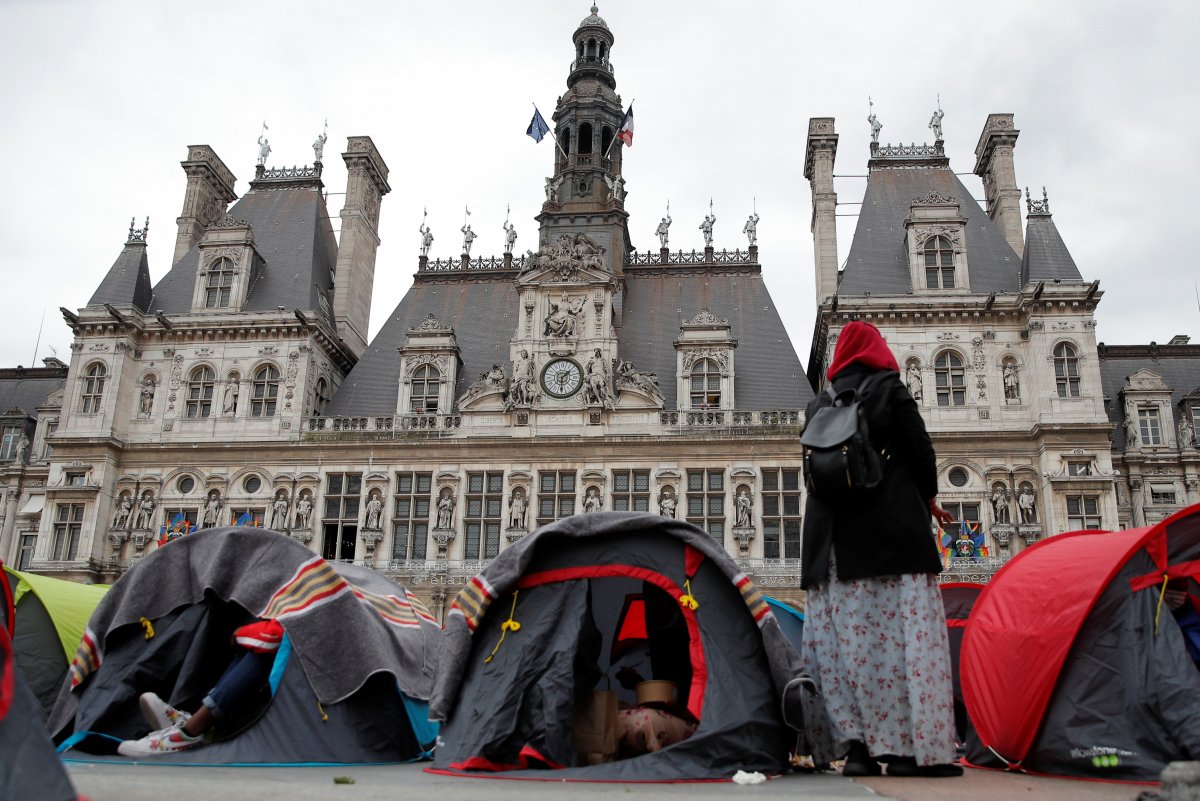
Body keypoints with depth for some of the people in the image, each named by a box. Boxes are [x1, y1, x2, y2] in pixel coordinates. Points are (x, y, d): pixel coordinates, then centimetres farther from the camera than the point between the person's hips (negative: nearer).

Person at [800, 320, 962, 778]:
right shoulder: (887, 386, 3)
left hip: (832, 539, 4)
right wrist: (929, 498, 18)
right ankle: (911, 748, -5)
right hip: (892, 530, -4)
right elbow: (919, 449, 0)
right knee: (904, 632, -3)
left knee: (844, 638, 2)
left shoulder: (818, 406, 15)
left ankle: (857, 746, 0)